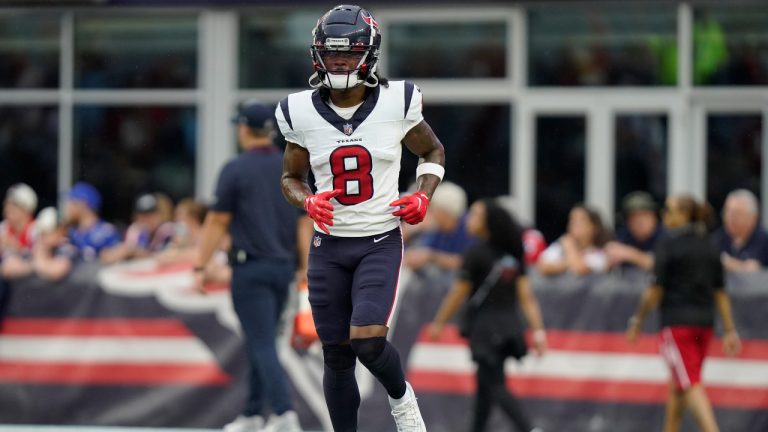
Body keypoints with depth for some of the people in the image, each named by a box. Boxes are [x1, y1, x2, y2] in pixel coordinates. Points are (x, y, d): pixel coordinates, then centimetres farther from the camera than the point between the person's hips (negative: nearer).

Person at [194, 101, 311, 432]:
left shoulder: (236, 169, -8)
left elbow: (217, 222, -8)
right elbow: (305, 223, 5)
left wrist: (200, 267, -3)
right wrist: (307, 268, 7)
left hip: (250, 268, -6)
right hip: (284, 267, 6)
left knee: (262, 344, -9)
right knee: (261, 341, 18)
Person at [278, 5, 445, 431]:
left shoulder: (396, 103, -7)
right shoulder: (302, 113, -3)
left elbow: (433, 152, 11)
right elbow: (290, 178, 10)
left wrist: (423, 196, -7)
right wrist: (308, 201, -12)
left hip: (380, 242, -2)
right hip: (329, 247, 2)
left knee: (367, 341, -19)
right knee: (337, 357, 5)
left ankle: (400, 396, 13)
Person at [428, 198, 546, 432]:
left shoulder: (476, 253, -11)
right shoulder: (512, 253, 8)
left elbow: (458, 293, -7)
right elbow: (526, 294, 4)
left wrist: (439, 323, 3)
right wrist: (537, 329, 2)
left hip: (485, 325, -7)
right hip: (510, 324, 7)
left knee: (496, 386, -8)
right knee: (485, 383, 18)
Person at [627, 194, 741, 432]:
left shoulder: (669, 244, -9)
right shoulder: (708, 247, 10)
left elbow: (656, 290, -11)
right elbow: (721, 292, 9)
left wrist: (637, 320, -1)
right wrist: (730, 330, 10)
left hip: (677, 322, -7)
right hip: (705, 323, 7)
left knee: (690, 385, -11)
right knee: (677, 385, 19)